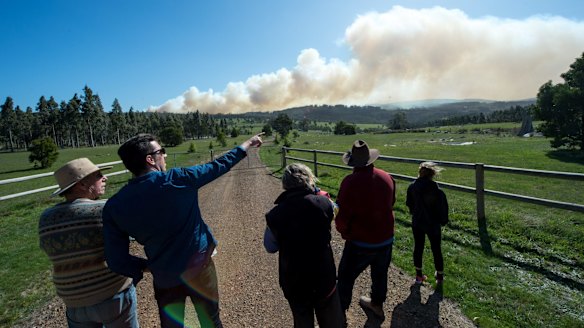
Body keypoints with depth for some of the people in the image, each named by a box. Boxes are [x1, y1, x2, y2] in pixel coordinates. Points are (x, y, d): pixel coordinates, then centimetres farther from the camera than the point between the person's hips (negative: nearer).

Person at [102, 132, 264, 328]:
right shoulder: (177, 179, -19)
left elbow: (117, 260, -9)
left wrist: (147, 267, 9)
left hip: (164, 278, 2)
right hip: (199, 267, -2)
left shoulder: (114, 206, -11)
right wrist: (246, 145, 9)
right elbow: (218, 166, -6)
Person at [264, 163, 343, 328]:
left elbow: (270, 247, -1)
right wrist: (315, 190, 3)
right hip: (324, 279, 0)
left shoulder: (275, 215, -17)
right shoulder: (323, 204, -19)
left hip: (294, 284, 1)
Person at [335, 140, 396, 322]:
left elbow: (342, 215, -21)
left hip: (360, 242, -5)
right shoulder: (387, 177, -8)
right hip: (386, 238, 6)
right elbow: (390, 203, 8)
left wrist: (343, 231, -1)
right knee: (380, 273, 26)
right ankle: (377, 304, 47)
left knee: (346, 277, 14)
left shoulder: (350, 182, -26)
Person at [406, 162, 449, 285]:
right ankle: (440, 276, 32)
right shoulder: (437, 192, -23)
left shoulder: (412, 187, -12)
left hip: (417, 223, 3)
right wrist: (443, 221, 6)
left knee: (418, 248, 17)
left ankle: (419, 275, 29)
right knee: (436, 250, 16)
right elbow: (443, 209, -14)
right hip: (433, 224, -3)